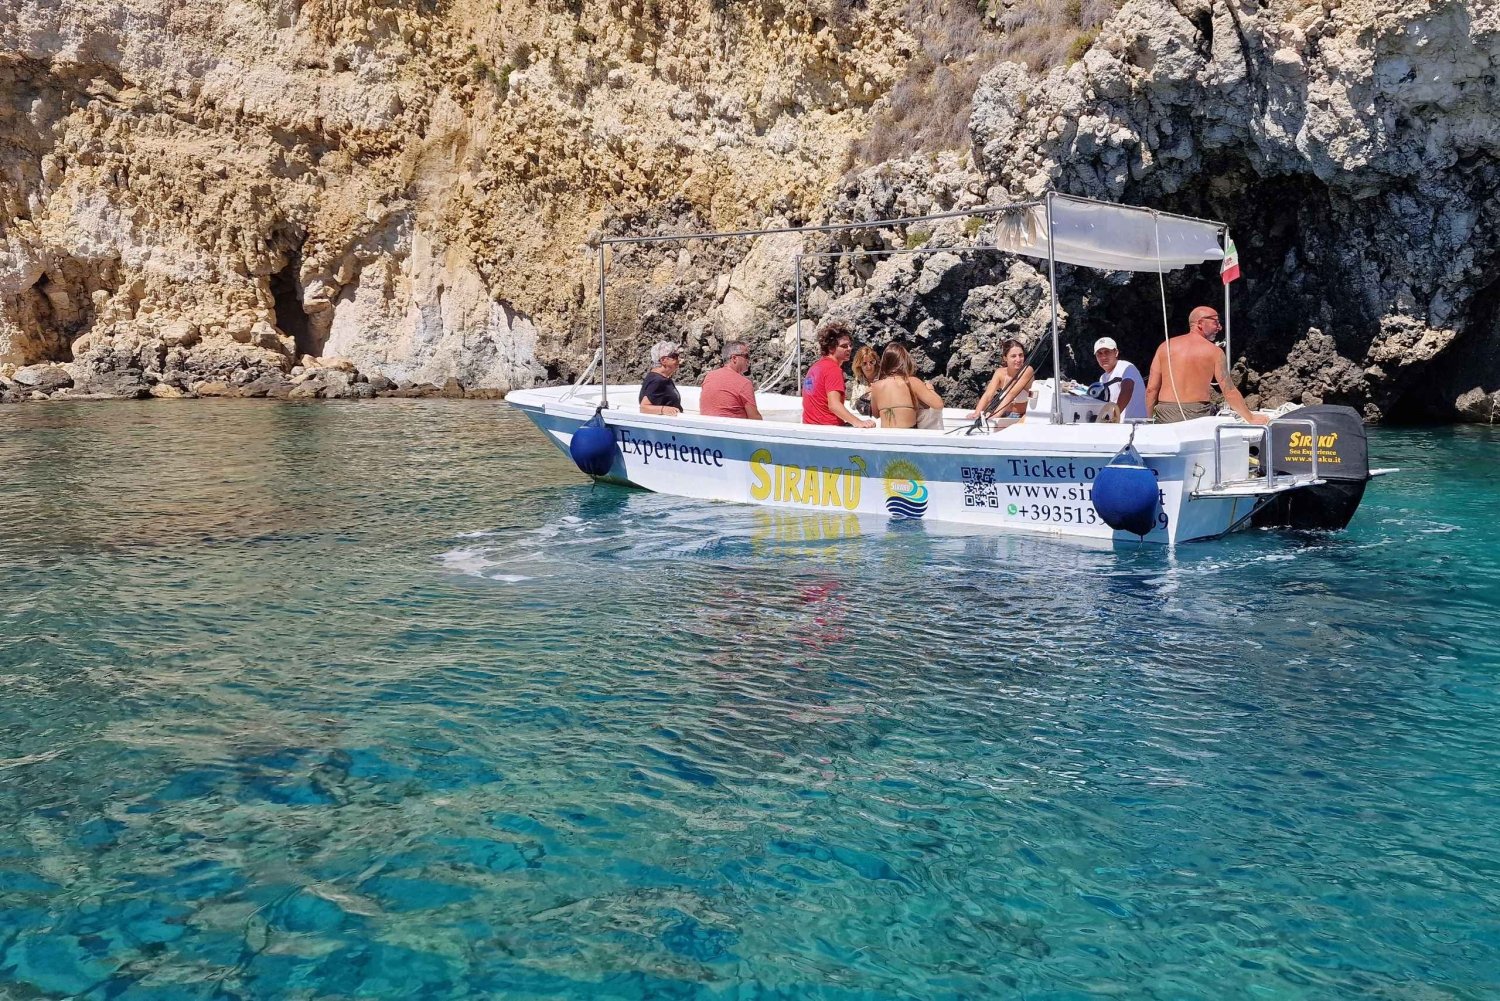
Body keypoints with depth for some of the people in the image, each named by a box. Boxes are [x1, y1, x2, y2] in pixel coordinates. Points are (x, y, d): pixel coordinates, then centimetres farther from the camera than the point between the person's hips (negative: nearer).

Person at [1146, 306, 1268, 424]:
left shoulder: (1165, 346, 9)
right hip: (1198, 414, -2)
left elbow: (1151, 389, 6)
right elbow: (1230, 392, 4)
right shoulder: (1214, 352, 4)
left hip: (1166, 413, 2)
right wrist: (1251, 419, 14)